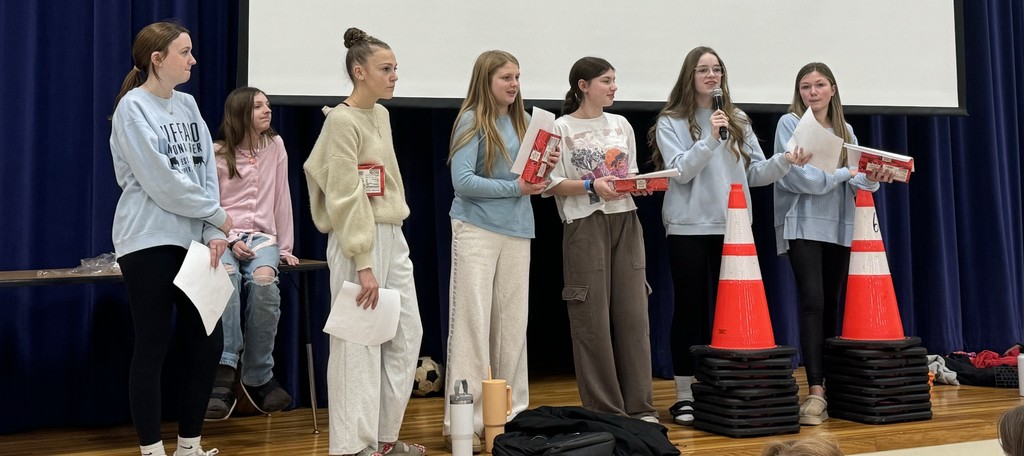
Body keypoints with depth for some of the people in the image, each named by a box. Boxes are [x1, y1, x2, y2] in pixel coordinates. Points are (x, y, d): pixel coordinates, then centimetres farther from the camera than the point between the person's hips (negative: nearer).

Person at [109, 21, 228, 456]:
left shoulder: (188, 105, 11)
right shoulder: (132, 108, -7)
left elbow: (206, 170, 6)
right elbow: (161, 182, -14)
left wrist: (212, 234, -6)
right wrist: (218, 216, -6)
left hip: (193, 240, 6)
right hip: (149, 241, -6)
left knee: (206, 342, 6)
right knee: (152, 347, 1)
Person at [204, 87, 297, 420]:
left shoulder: (275, 145, 9)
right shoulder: (217, 153, 1)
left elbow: (281, 199, 10)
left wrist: (284, 247, 5)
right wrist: (230, 241, -15)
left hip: (262, 236, 2)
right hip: (224, 237, -2)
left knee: (264, 281, -32)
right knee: (226, 278, -37)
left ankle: (258, 378, -20)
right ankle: (224, 375, -40)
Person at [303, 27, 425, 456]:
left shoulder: (382, 114, 13)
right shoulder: (342, 120, -12)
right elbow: (345, 198, -16)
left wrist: (390, 242, 16)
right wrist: (363, 264, -19)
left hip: (393, 237, 9)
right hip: (359, 240, -9)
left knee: (407, 336, 12)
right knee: (359, 344, -2)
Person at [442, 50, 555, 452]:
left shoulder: (521, 122, 12)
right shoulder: (473, 121, -5)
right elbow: (462, 181, -14)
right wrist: (515, 187, -16)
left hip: (518, 230, 6)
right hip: (478, 230, -6)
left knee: (513, 322, 10)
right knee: (472, 323, -3)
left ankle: (511, 412, 20)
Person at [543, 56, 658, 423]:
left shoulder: (621, 125, 16)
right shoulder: (562, 128, 0)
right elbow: (552, 184, -5)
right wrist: (591, 186, -18)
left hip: (625, 222, 5)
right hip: (585, 225, -5)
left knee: (633, 314, 2)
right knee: (593, 319, -4)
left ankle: (640, 407, 10)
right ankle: (604, 411, 7)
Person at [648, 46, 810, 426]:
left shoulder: (739, 121, 14)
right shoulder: (671, 122, 2)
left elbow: (755, 173, 9)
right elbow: (681, 172, -10)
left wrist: (786, 162, -7)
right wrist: (711, 139, -19)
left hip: (732, 227, 3)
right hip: (688, 228, -3)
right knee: (690, 308, 1)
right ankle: (685, 395, 9)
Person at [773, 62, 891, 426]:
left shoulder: (845, 130, 16)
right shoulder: (790, 123, 0)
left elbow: (856, 180, 6)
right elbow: (798, 175, -13)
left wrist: (872, 178, -14)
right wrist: (845, 172, -10)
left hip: (839, 227, 5)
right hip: (804, 225, -5)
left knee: (832, 307, 6)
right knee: (813, 302, -14)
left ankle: (830, 384, 15)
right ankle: (815, 392, -15)